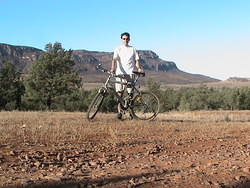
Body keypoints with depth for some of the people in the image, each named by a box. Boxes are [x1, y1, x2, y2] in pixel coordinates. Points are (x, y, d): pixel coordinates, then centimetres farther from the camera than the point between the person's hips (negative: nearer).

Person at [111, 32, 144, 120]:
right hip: (120, 73, -1)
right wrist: (113, 68, -22)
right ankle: (119, 112, -1)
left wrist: (139, 68, -9)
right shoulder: (118, 48, 9)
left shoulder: (133, 49, 15)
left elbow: (136, 60, 11)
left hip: (129, 73, 1)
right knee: (119, 93, -3)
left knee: (130, 93, -2)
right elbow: (114, 59, -4)